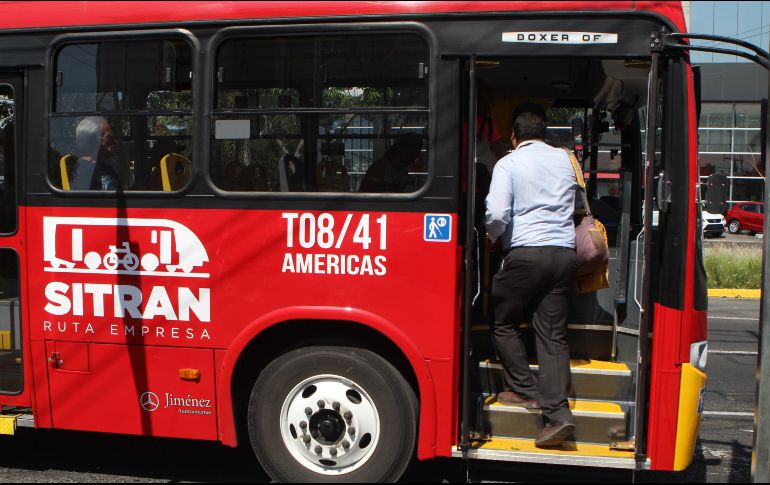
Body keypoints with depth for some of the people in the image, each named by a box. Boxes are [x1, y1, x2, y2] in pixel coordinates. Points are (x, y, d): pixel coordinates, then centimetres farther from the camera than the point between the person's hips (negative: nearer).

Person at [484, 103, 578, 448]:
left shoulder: (509, 163, -2)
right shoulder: (564, 159, 14)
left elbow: (497, 214, -13)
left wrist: (492, 236, 5)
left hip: (526, 253, -5)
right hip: (564, 252, 5)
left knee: (503, 322, 14)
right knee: (553, 332, 4)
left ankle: (524, 391, 16)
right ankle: (558, 412, -4)